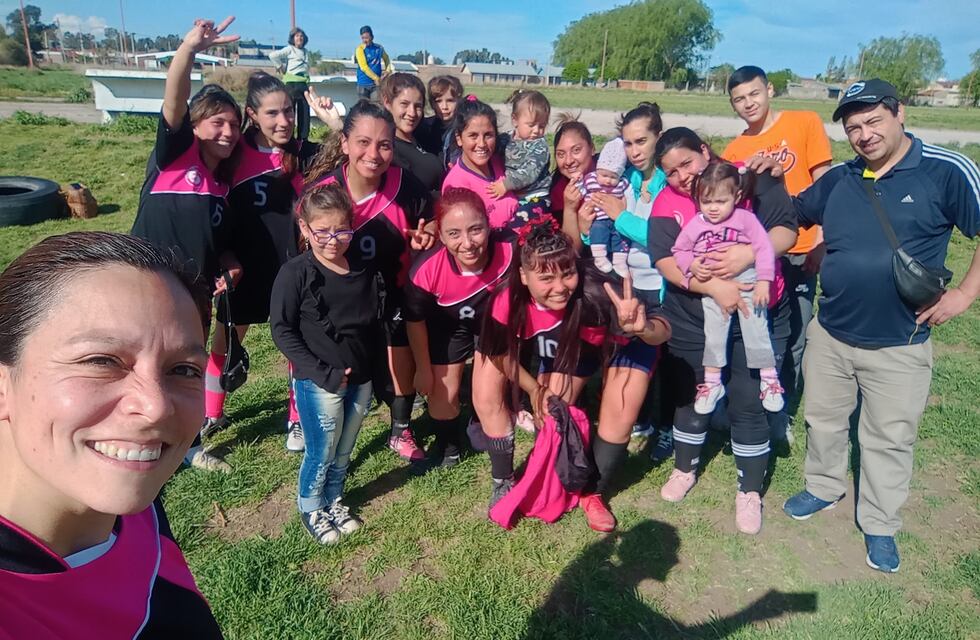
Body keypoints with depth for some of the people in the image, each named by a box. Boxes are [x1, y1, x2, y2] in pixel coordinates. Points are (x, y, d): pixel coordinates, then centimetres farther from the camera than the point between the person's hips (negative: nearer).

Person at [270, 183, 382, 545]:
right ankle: (311, 508, 36)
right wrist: (323, 373, -17)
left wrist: (375, 371, 4)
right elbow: (282, 330, -12)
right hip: (318, 383, -4)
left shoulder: (364, 273, 1)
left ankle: (334, 500, 43)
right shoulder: (296, 274, -12)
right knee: (321, 453, 10)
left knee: (344, 452, 19)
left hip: (360, 381, 4)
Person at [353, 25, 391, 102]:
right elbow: (363, 67, -13)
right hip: (363, 84, -2)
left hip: (376, 83, 2)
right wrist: (376, 78, -14)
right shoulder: (360, 49, -5)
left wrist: (388, 71, 6)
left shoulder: (379, 48, 5)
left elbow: (387, 60, 23)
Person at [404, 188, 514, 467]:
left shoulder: (511, 251, -42)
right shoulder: (426, 270, -38)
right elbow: (415, 319, -16)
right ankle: (448, 444, 37)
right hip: (449, 322, -1)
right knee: (442, 392, 6)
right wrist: (423, 369, -3)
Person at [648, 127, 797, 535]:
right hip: (692, 321, 2)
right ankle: (685, 469, 39)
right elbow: (665, 263, -15)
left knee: (749, 402, 4)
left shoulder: (751, 179, -6)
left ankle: (750, 492, 23)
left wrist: (750, 253, -29)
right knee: (691, 396, 15)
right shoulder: (667, 203, -5)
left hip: (756, 316, -1)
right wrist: (714, 286, -27)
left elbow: (787, 229, -10)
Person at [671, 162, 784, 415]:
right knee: (713, 333, 5)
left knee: (756, 328, 1)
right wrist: (692, 266, -11)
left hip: (747, 282, -2)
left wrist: (764, 281, -12)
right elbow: (679, 251, 9)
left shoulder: (745, 218, -5)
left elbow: (764, 248, -6)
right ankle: (712, 382, 17)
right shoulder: (695, 225, 1)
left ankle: (769, 378, 16)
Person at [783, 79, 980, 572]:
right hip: (829, 334, 4)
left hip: (898, 345, -4)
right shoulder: (838, 179, 2)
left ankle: (880, 526, 30)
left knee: (889, 439, 11)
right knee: (823, 419, 20)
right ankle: (823, 487, 44)